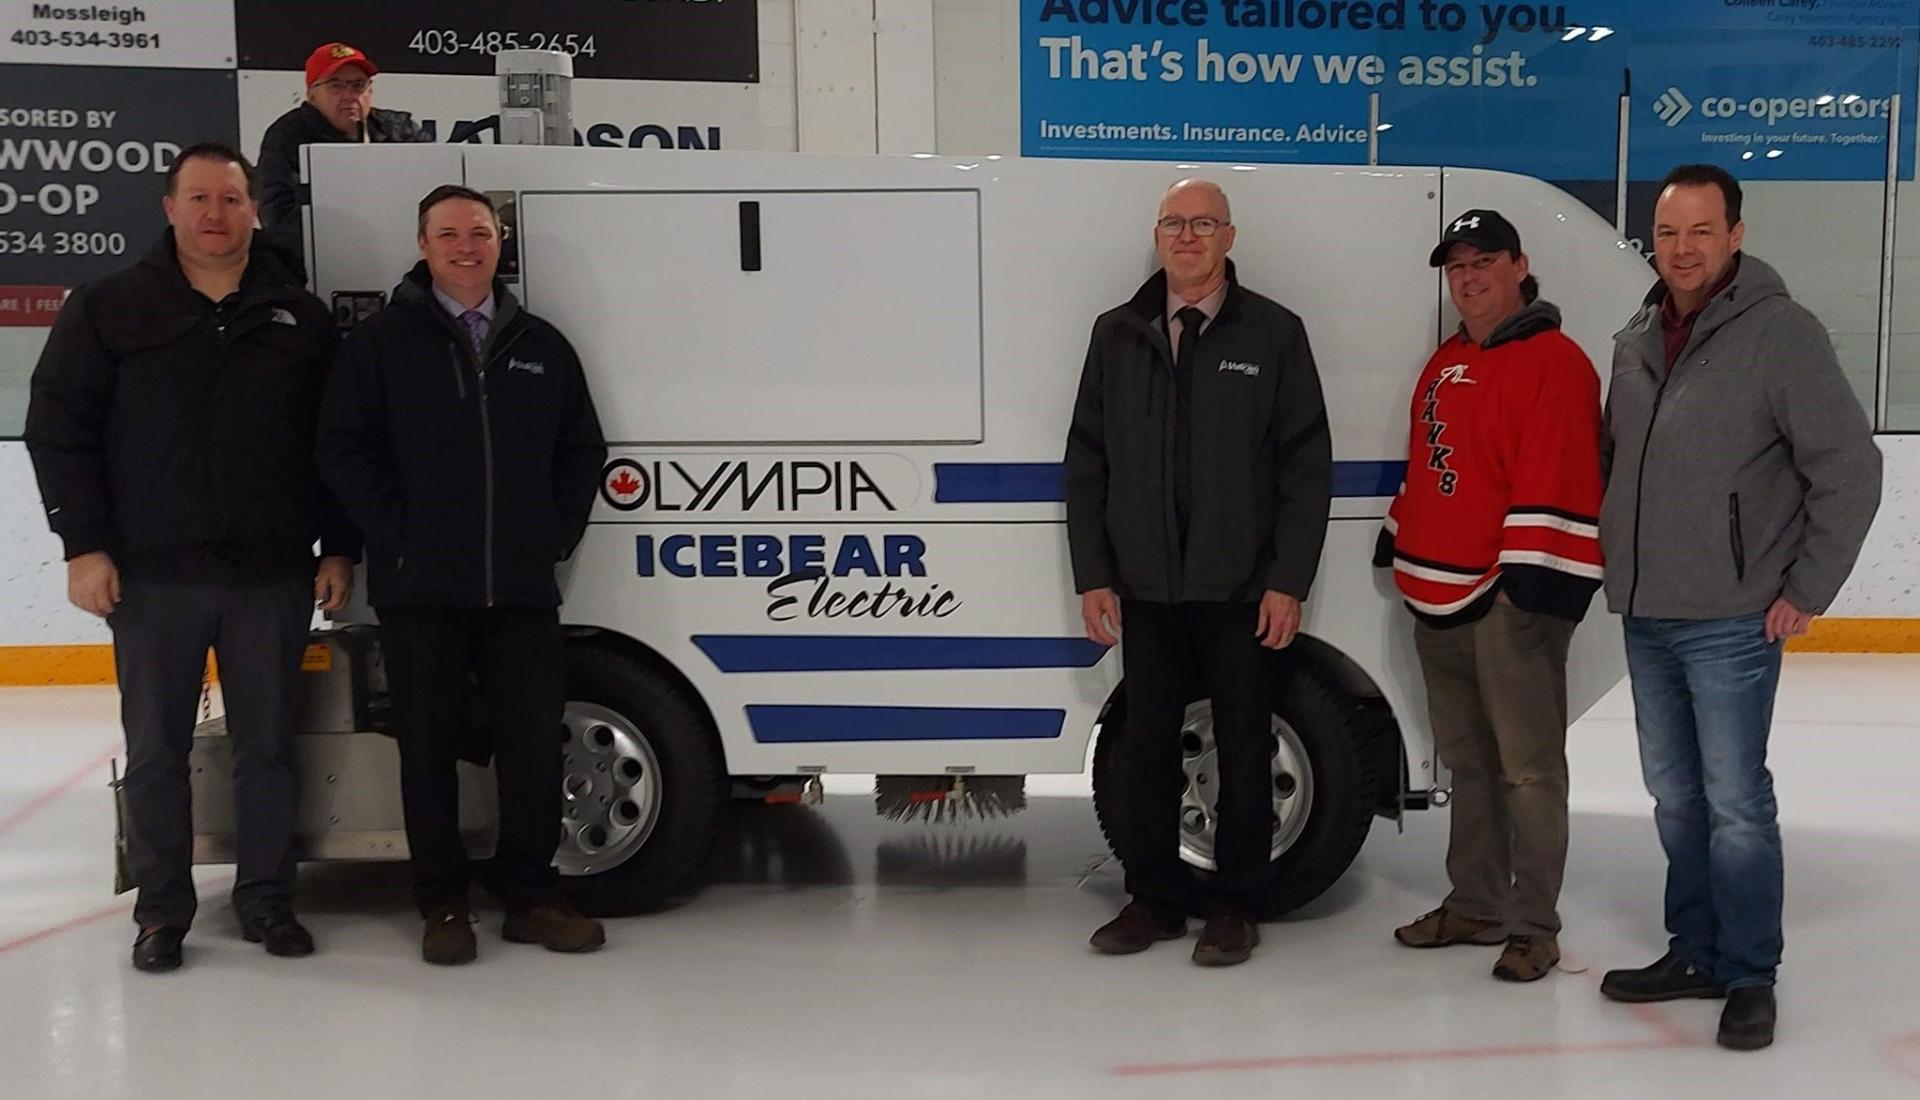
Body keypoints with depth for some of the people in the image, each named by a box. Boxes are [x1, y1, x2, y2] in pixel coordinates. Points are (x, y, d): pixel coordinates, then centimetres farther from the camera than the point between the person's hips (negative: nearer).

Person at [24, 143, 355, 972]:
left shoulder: (300, 317, 7)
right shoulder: (110, 307, 2)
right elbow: (58, 425, -1)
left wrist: (339, 548, 4)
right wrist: (83, 544, -8)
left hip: (273, 575, 1)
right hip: (152, 574, -1)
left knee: (268, 745, 8)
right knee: (155, 749, 6)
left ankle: (266, 898, 20)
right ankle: (162, 910, 18)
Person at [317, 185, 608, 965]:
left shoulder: (541, 346, 12)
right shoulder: (383, 340, 2)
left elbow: (582, 450, 15)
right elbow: (343, 448, -3)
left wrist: (558, 534, 4)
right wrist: (396, 536, -9)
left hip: (523, 588, 3)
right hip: (421, 589, -2)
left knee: (534, 744, 4)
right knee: (430, 750, 5)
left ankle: (531, 897, 18)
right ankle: (442, 905, 16)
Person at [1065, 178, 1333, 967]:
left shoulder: (1274, 334, 0)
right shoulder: (1117, 335, 8)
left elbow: (1306, 466, -3)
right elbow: (1086, 463, 8)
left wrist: (1289, 581, -9)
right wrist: (1093, 575, 2)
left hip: (1241, 589, -3)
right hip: (1145, 589, 3)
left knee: (1243, 751, 7)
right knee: (1145, 749, 9)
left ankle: (1235, 906, 19)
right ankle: (1154, 896, 23)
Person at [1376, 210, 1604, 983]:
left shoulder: (1554, 362, -11)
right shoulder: (1445, 364, 17)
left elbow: (1558, 483, -18)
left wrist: (1535, 576, -22)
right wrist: (1400, 545, 25)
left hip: (1509, 597, -9)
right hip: (1438, 596, 9)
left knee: (1527, 766, -3)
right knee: (1467, 761, 16)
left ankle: (1532, 926, 6)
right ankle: (1475, 905, 27)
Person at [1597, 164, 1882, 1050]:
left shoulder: (1780, 331, -10)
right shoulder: (1634, 342, 10)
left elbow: (1850, 468, -11)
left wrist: (1806, 589, -10)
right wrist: (1619, 565, 13)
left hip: (1730, 623, -6)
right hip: (1644, 618, 7)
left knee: (1735, 803, -2)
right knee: (1674, 796, 14)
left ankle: (1748, 977, 12)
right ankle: (1694, 953, 27)